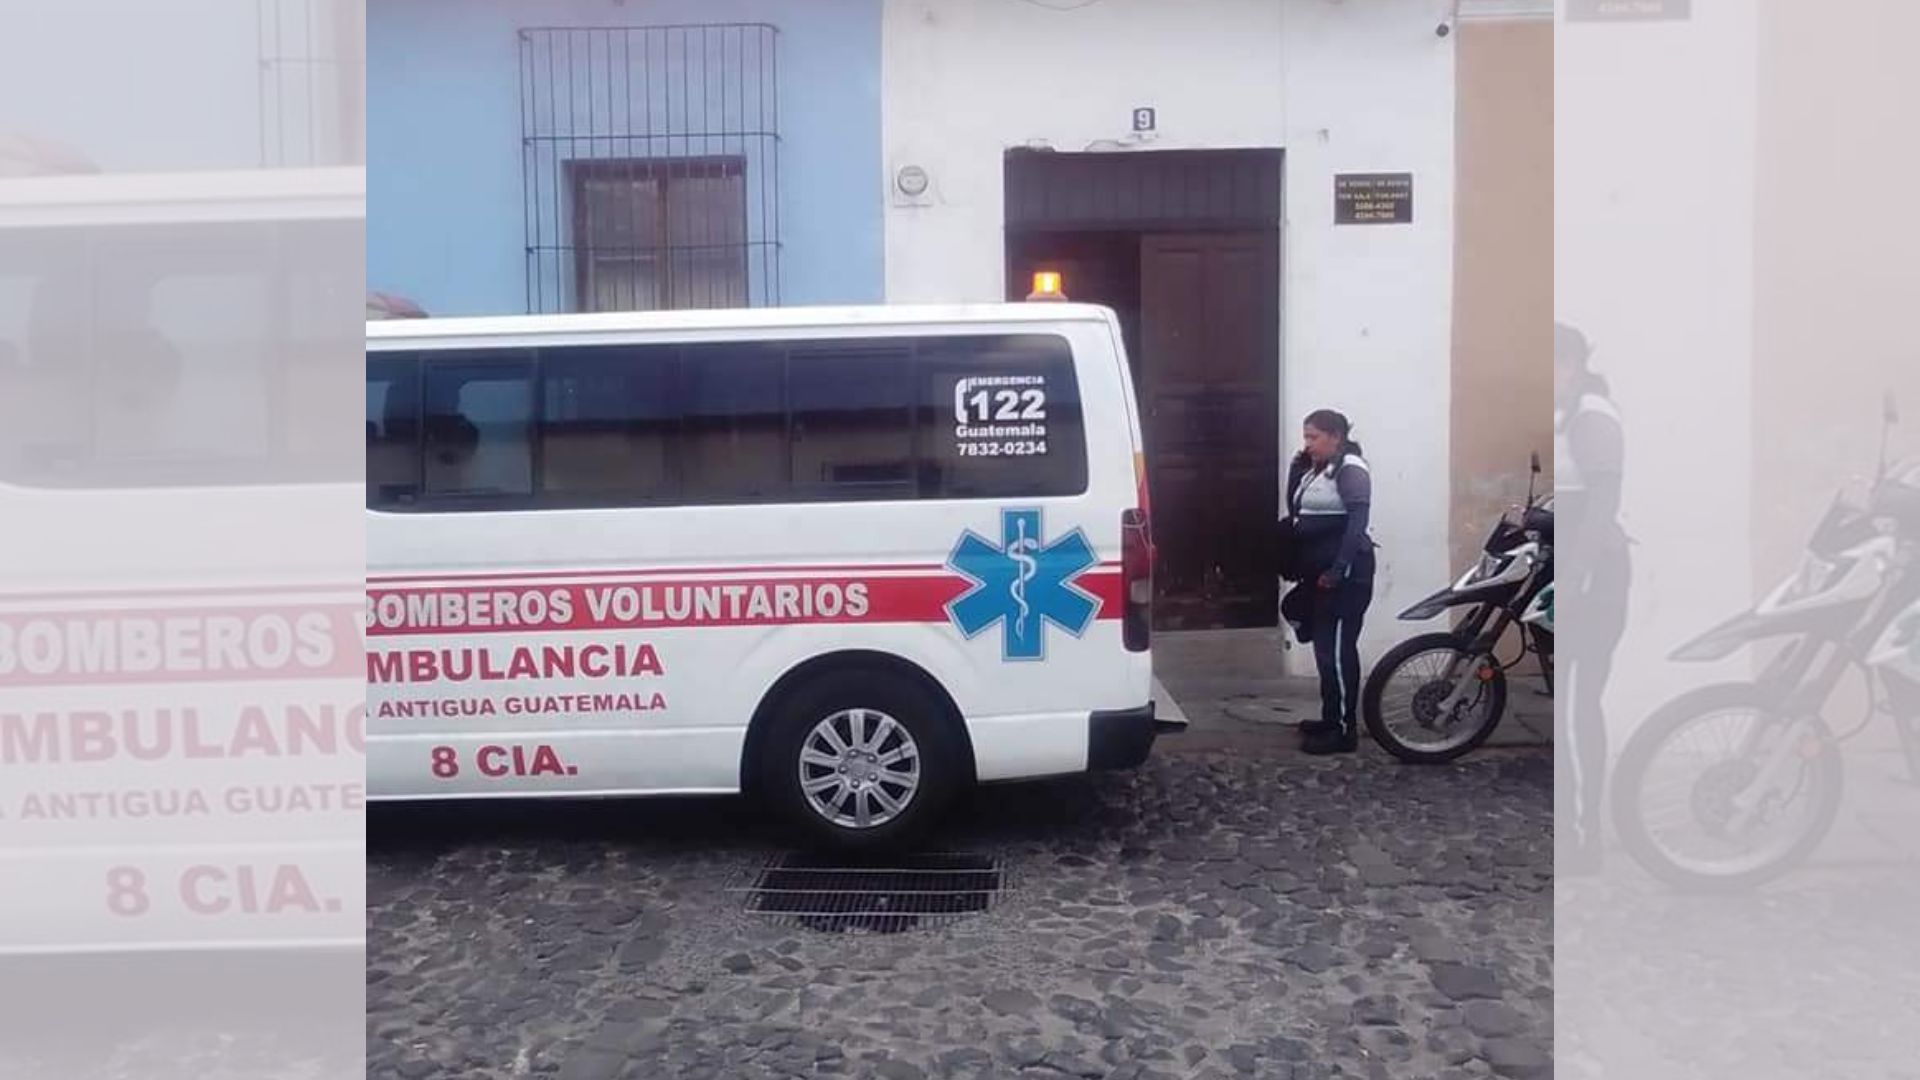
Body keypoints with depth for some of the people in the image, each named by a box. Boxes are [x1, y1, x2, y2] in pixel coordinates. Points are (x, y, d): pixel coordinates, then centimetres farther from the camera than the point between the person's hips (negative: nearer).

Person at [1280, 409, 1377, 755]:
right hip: (1319, 571, 9)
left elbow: (1357, 522, -20)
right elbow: (1297, 513, 17)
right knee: (1325, 648, 14)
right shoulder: (1314, 470, 16)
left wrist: (1337, 570, -23)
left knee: (1337, 650, -8)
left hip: (1345, 574, -9)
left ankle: (1344, 730, -3)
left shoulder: (1350, 470, -11)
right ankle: (1331, 718, 24)